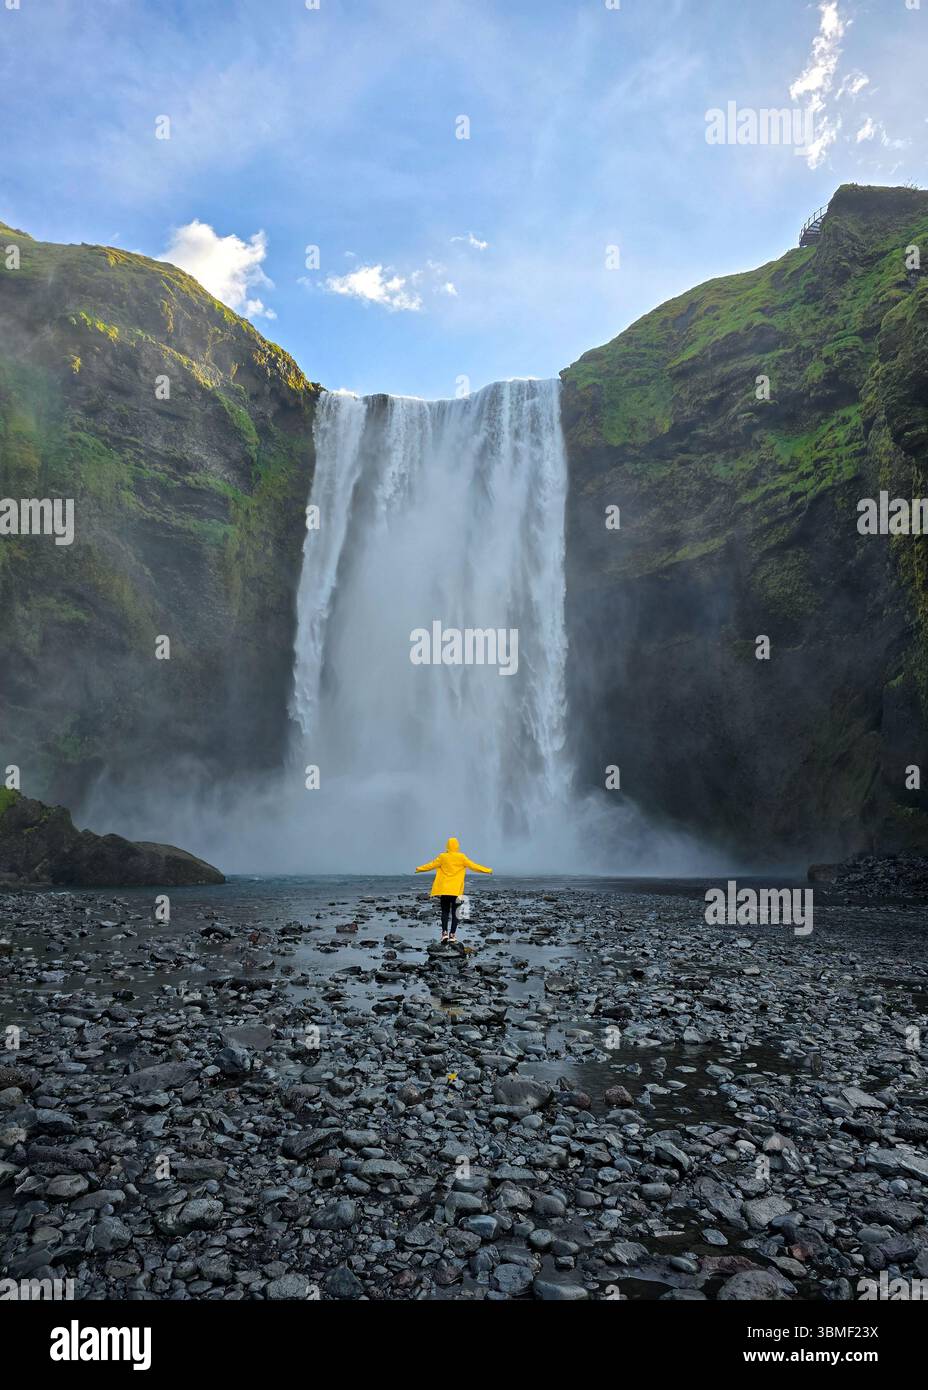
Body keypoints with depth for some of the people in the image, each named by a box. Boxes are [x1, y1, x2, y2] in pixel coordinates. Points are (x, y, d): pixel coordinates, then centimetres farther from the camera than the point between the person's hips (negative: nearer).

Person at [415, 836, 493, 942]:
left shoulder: (442, 857, -1)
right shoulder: (461, 857, -4)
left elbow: (431, 865, 7)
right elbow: (473, 866, -2)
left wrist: (419, 869, 23)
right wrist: (488, 870, 8)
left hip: (444, 890, 1)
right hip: (457, 890, -1)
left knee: (445, 912, 8)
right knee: (455, 912, 6)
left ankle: (444, 932, -6)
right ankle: (452, 935, 2)